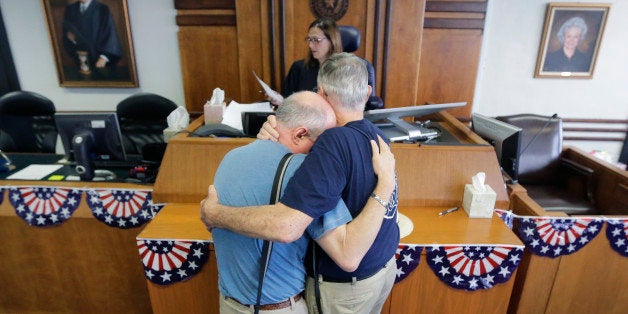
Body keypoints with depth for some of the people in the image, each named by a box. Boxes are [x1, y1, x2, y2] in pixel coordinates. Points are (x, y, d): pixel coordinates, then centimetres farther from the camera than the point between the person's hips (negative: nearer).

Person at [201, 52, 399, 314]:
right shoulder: (377, 135, -7)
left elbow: (286, 225, -41)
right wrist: (277, 137, -13)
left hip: (345, 287, -6)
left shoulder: (336, 142, -32)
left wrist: (213, 214, -27)